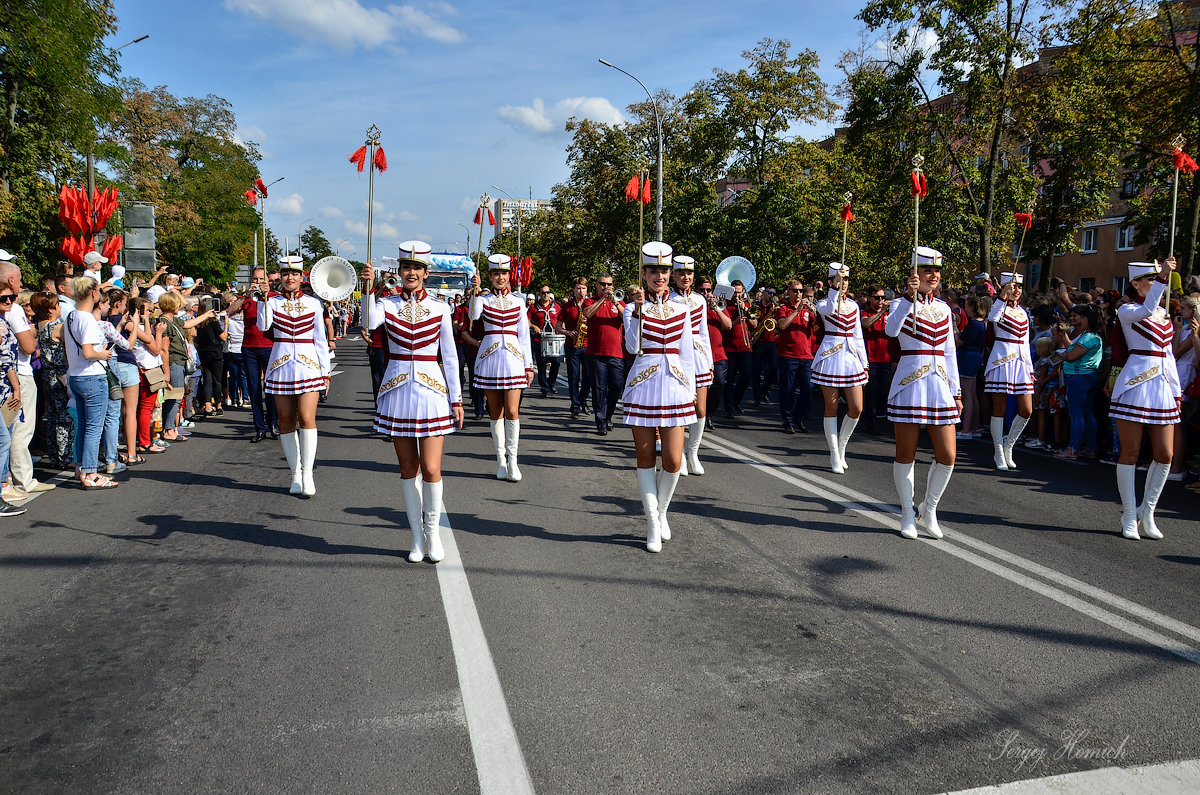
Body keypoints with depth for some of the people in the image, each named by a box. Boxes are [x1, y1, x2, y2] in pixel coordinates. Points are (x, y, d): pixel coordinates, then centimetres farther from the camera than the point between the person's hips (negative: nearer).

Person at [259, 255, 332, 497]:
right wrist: (262, 300, -16)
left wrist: (326, 371, 6)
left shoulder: (313, 303, 6)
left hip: (308, 366, -2)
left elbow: (320, 339, 8)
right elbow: (263, 326, -12)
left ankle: (307, 473, -5)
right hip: (281, 366, 2)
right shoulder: (273, 302, 6)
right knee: (286, 421, 5)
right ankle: (295, 473, 15)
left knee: (307, 418, -12)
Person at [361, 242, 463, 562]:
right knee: (408, 469, 7)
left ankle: (433, 530, 18)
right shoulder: (388, 305, 3)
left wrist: (457, 399, 3)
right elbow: (369, 322, -21)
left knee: (431, 469, -5)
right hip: (398, 391, 1)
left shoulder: (439, 308, 2)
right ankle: (417, 537, 20)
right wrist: (369, 287, -33)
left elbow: (450, 357, 5)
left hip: (431, 391, -1)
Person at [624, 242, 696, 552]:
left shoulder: (680, 309, 10)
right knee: (646, 458, 3)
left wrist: (691, 393, 11)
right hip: (644, 387, -2)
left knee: (673, 461, -3)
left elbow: (687, 353, 13)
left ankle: (662, 511, 23)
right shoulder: (634, 306, 2)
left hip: (674, 386, 2)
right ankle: (653, 524, 14)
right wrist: (638, 310, -19)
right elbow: (633, 346, -12)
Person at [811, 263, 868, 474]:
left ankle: (841, 444, 21)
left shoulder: (853, 305, 13)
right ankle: (834, 455, 9)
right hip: (830, 356, -4)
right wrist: (836, 288, -39)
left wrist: (864, 363, 13)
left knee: (856, 409, 0)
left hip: (851, 357, 5)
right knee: (832, 407, 1)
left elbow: (858, 336, 16)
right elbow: (829, 309, -28)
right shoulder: (823, 303, -1)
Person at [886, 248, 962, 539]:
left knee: (947, 456, 0)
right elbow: (891, 330, -24)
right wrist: (909, 296, -33)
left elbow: (950, 353, 17)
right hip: (909, 384, -5)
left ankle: (929, 509, 20)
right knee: (906, 454, 4)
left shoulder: (944, 309, 14)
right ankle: (908, 514, 17)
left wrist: (956, 392, 14)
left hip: (939, 385, 5)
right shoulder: (901, 303, -1)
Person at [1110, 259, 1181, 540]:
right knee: (1131, 453, -2)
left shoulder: (1164, 313, 17)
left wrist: (1176, 390, 17)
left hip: (1162, 386, 6)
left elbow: (1167, 353, 20)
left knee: (1165, 455, 4)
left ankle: (1147, 511, 17)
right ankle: (1129, 516, 6)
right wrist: (1162, 278, -32)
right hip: (1135, 384, -6)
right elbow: (1146, 310, -27)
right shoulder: (1126, 311, -2)